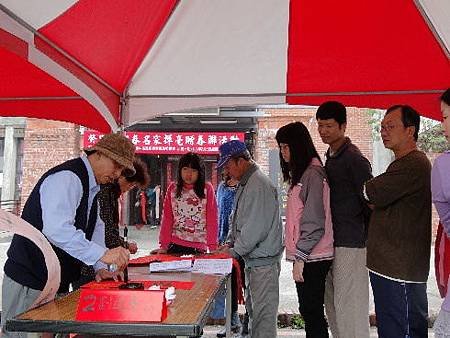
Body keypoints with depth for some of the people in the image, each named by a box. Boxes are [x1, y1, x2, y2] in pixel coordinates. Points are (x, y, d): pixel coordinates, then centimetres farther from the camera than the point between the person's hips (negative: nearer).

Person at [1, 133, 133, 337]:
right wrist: (103, 254, -36)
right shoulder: (67, 178, -20)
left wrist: (100, 268, 2)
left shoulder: (92, 186, 12)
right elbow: (56, 229, -35)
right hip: (29, 285, -9)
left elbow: (95, 228, 16)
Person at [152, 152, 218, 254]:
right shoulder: (172, 188, 4)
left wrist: (213, 247, -10)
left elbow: (212, 220, -4)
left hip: (199, 247, -2)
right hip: (174, 245, 2)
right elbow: (167, 218, 4)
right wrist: (164, 245, -3)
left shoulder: (207, 189, -2)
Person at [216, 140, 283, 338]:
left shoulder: (259, 185, -19)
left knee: (263, 312, -2)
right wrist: (230, 243, 9)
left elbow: (256, 227, -23)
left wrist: (235, 251, -14)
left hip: (264, 261, -10)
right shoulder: (244, 184, 12)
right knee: (252, 308, 20)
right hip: (252, 259, 10)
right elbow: (238, 220, 21)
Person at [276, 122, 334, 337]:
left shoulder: (313, 174, -14)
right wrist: (297, 256, 16)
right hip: (305, 257, 9)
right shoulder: (300, 174, 15)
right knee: (309, 310, 15)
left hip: (312, 258, -9)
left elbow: (314, 222, -18)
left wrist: (300, 257, -16)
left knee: (311, 311, -1)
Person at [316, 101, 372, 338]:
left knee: (348, 309, -5)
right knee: (332, 306, 14)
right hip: (332, 242, 9)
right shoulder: (330, 157, 15)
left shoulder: (354, 159, -12)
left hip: (350, 244, -9)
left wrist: (371, 237, -8)